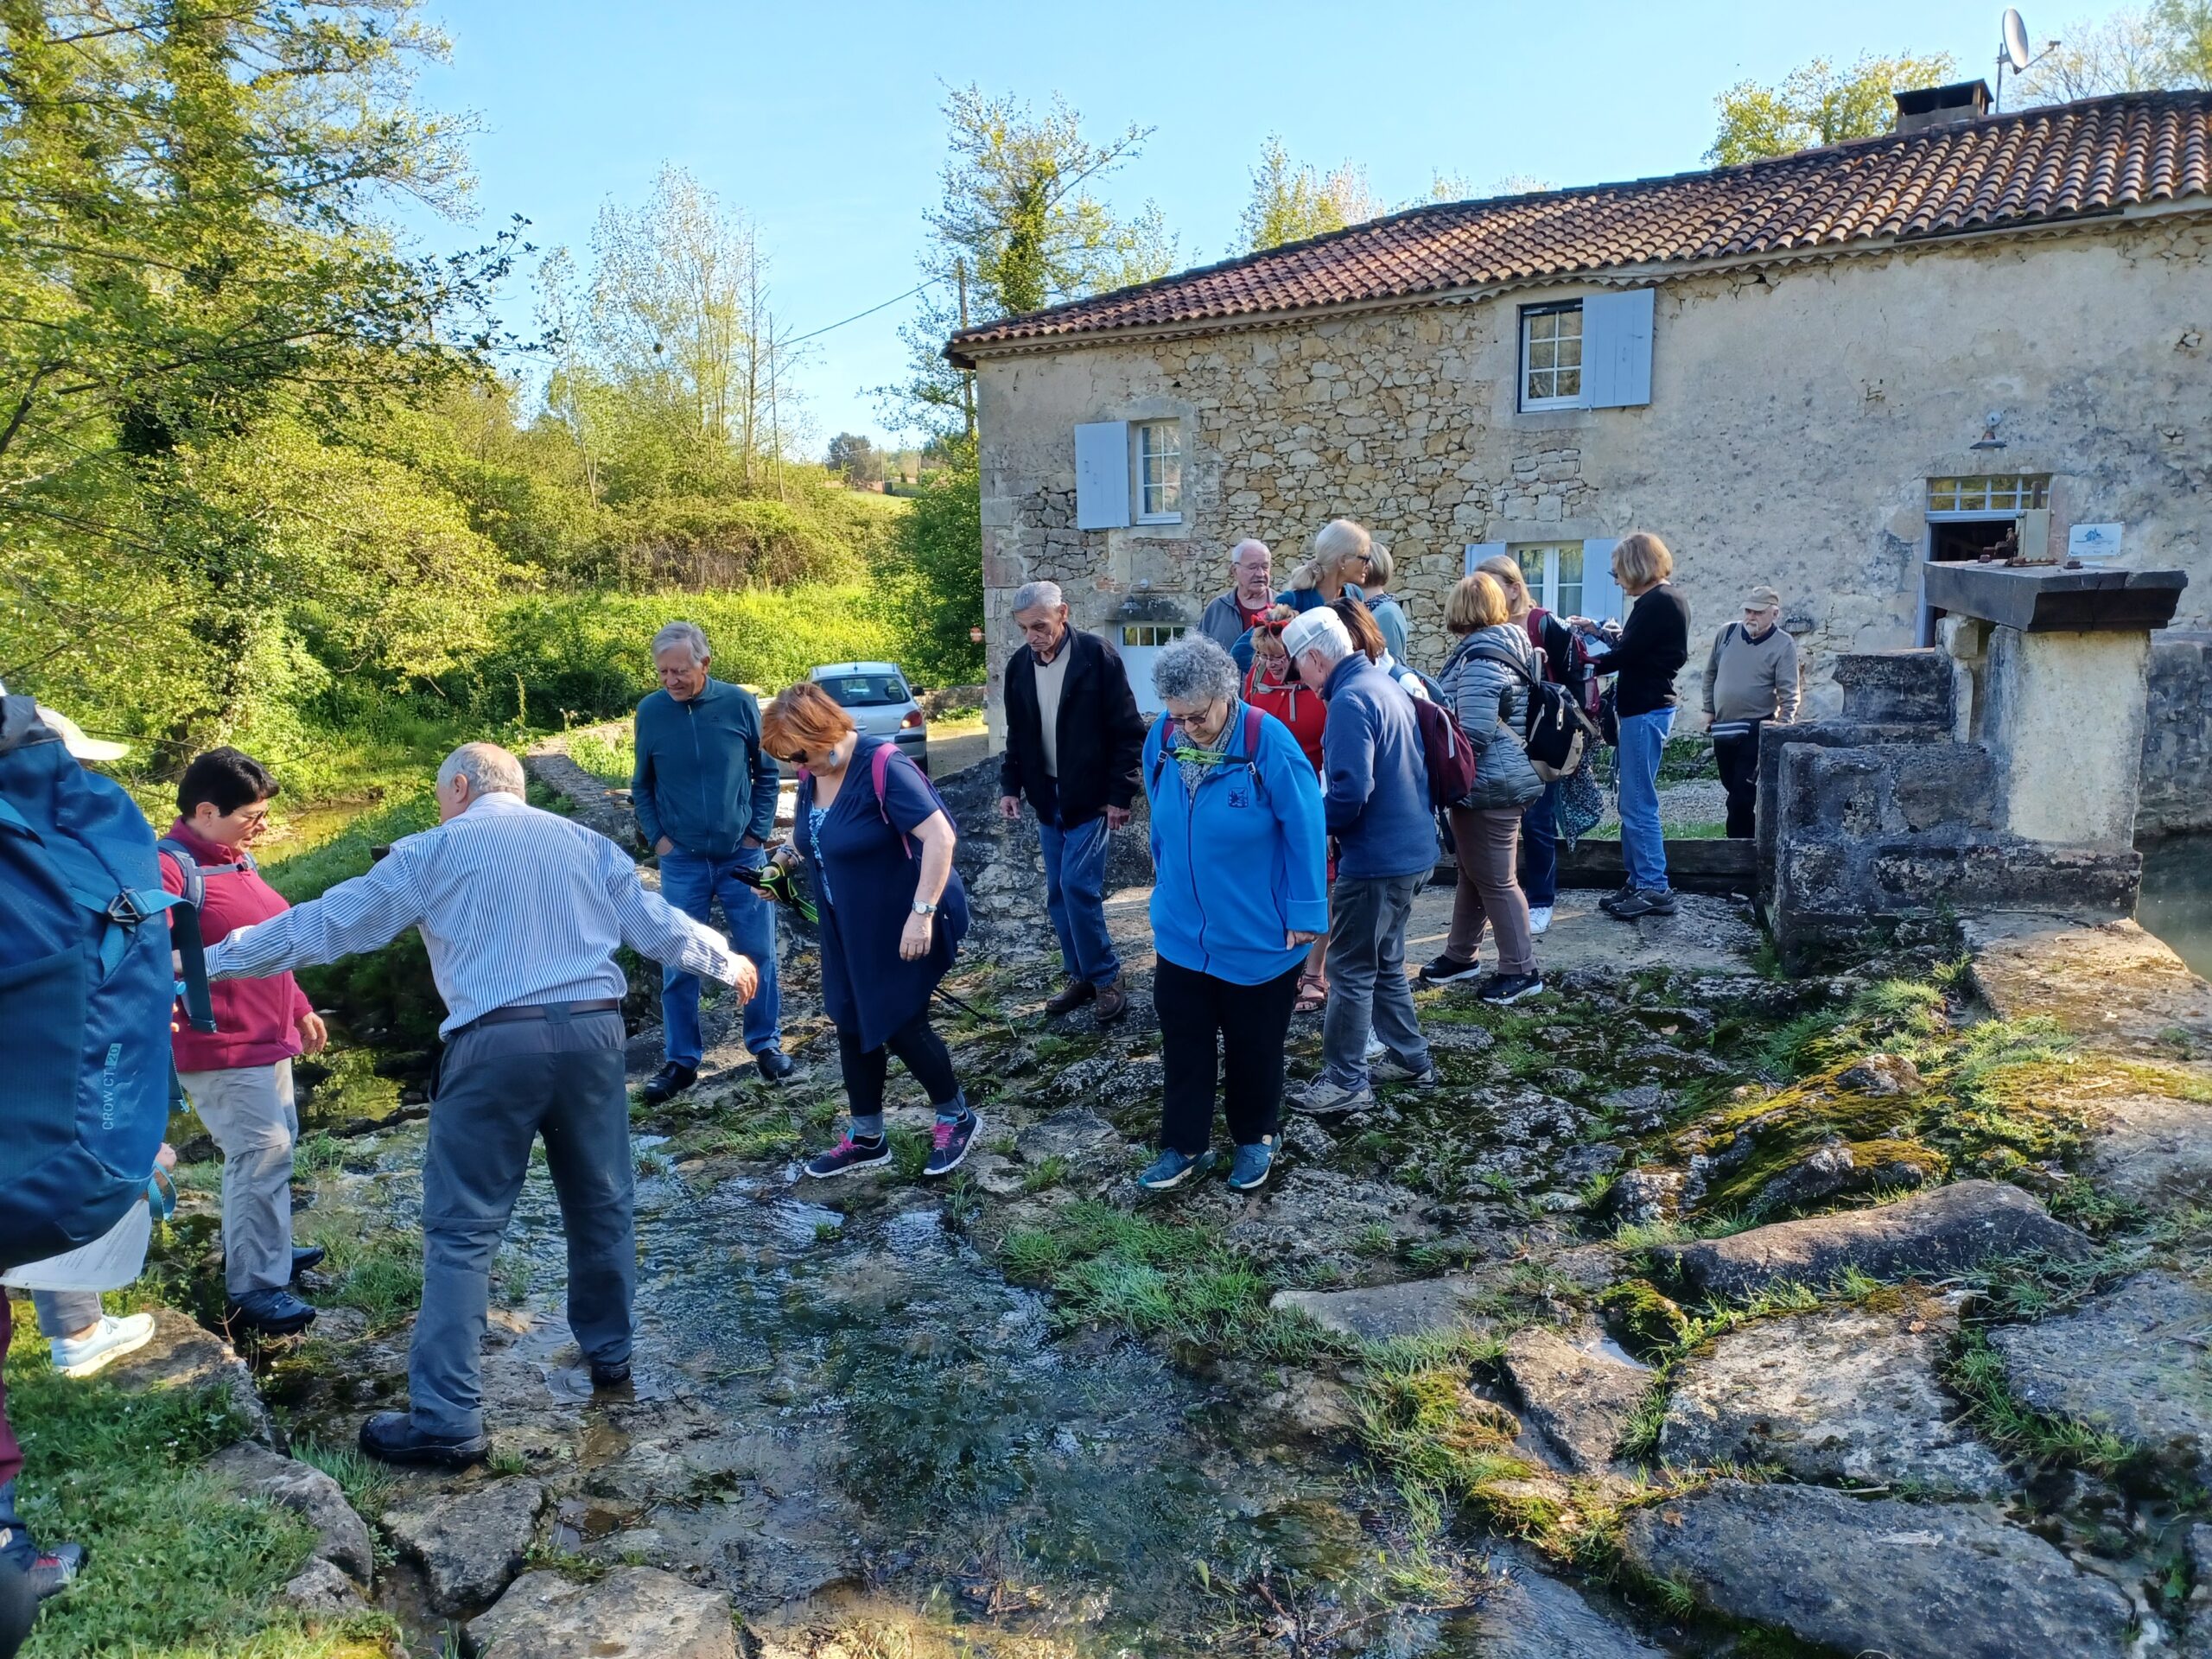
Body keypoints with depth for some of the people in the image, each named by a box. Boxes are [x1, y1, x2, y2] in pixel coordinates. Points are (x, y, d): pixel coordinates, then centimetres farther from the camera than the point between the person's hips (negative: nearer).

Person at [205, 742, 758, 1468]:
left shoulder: (433, 850, 6)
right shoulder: (586, 842, 16)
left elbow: (328, 922, 7)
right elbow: (658, 923, 19)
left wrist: (209, 961, 17)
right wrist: (726, 961, 36)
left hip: (495, 1042, -4)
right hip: (593, 1029, 4)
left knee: (462, 1230, 2)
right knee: (601, 1204, 19)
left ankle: (447, 1421, 4)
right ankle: (609, 1352, 35)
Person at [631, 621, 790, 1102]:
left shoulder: (739, 703, -7)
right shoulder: (650, 711, -4)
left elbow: (766, 772, 3)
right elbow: (642, 786, 9)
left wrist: (759, 832, -2)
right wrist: (657, 838, -1)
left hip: (742, 856, -1)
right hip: (682, 861, 1)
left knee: (757, 953, 5)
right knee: (678, 963, 4)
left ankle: (766, 1042, 23)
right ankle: (682, 1060, 16)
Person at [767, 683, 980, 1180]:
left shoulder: (884, 767, -26)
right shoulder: (813, 773, -1)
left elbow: (940, 837, -30)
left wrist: (921, 914, -33)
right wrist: (790, 852, 4)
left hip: (902, 927, -8)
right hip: (848, 930, 8)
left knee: (901, 1025, 0)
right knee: (853, 1025, 12)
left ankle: (957, 1118, 24)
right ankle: (867, 1138, 28)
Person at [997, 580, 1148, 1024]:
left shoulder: (1097, 656, -14)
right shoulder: (1019, 665, 3)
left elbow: (1128, 731, -11)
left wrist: (1120, 795, -13)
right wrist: (1010, 786, 4)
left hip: (1091, 796, -6)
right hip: (1048, 796, 6)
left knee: (1077, 885, -12)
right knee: (1058, 893, 8)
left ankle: (1106, 978, 3)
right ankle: (1081, 976, 21)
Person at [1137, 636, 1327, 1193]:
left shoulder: (1270, 745, -21)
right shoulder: (1162, 740, -7)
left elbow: (1304, 832, -15)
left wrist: (1305, 913, -13)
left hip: (1258, 936, -4)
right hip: (1181, 933, 4)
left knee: (1255, 1045, 14)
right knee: (1183, 1043, 11)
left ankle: (1254, 1138, 35)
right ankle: (1185, 1146, 26)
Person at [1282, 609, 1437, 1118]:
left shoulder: (1350, 700, -19)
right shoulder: (1384, 684, 11)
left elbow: (1350, 792, -27)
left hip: (1376, 857, -10)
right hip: (1411, 848, 10)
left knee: (1351, 970, 0)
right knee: (1385, 961, 21)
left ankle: (1345, 1082, 7)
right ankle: (1410, 1058, 31)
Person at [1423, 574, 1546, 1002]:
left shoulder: (1481, 657, -19)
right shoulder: (1509, 644, 11)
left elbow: (1473, 733, -25)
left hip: (1489, 784, -10)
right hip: (1502, 777, 10)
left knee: (1494, 879, 0)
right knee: (1473, 871, 19)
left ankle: (1521, 969, 10)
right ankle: (1460, 955, 31)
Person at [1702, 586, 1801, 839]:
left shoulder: (1783, 645, -7)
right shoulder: (1726, 634, 5)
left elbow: (1790, 692, -11)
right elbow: (1711, 674, 17)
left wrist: (1783, 725, -21)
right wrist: (1708, 709, 13)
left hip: (1755, 729, -5)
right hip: (1723, 727, 5)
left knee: (1743, 792, -9)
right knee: (1732, 788, 13)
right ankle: (1746, 834, 25)